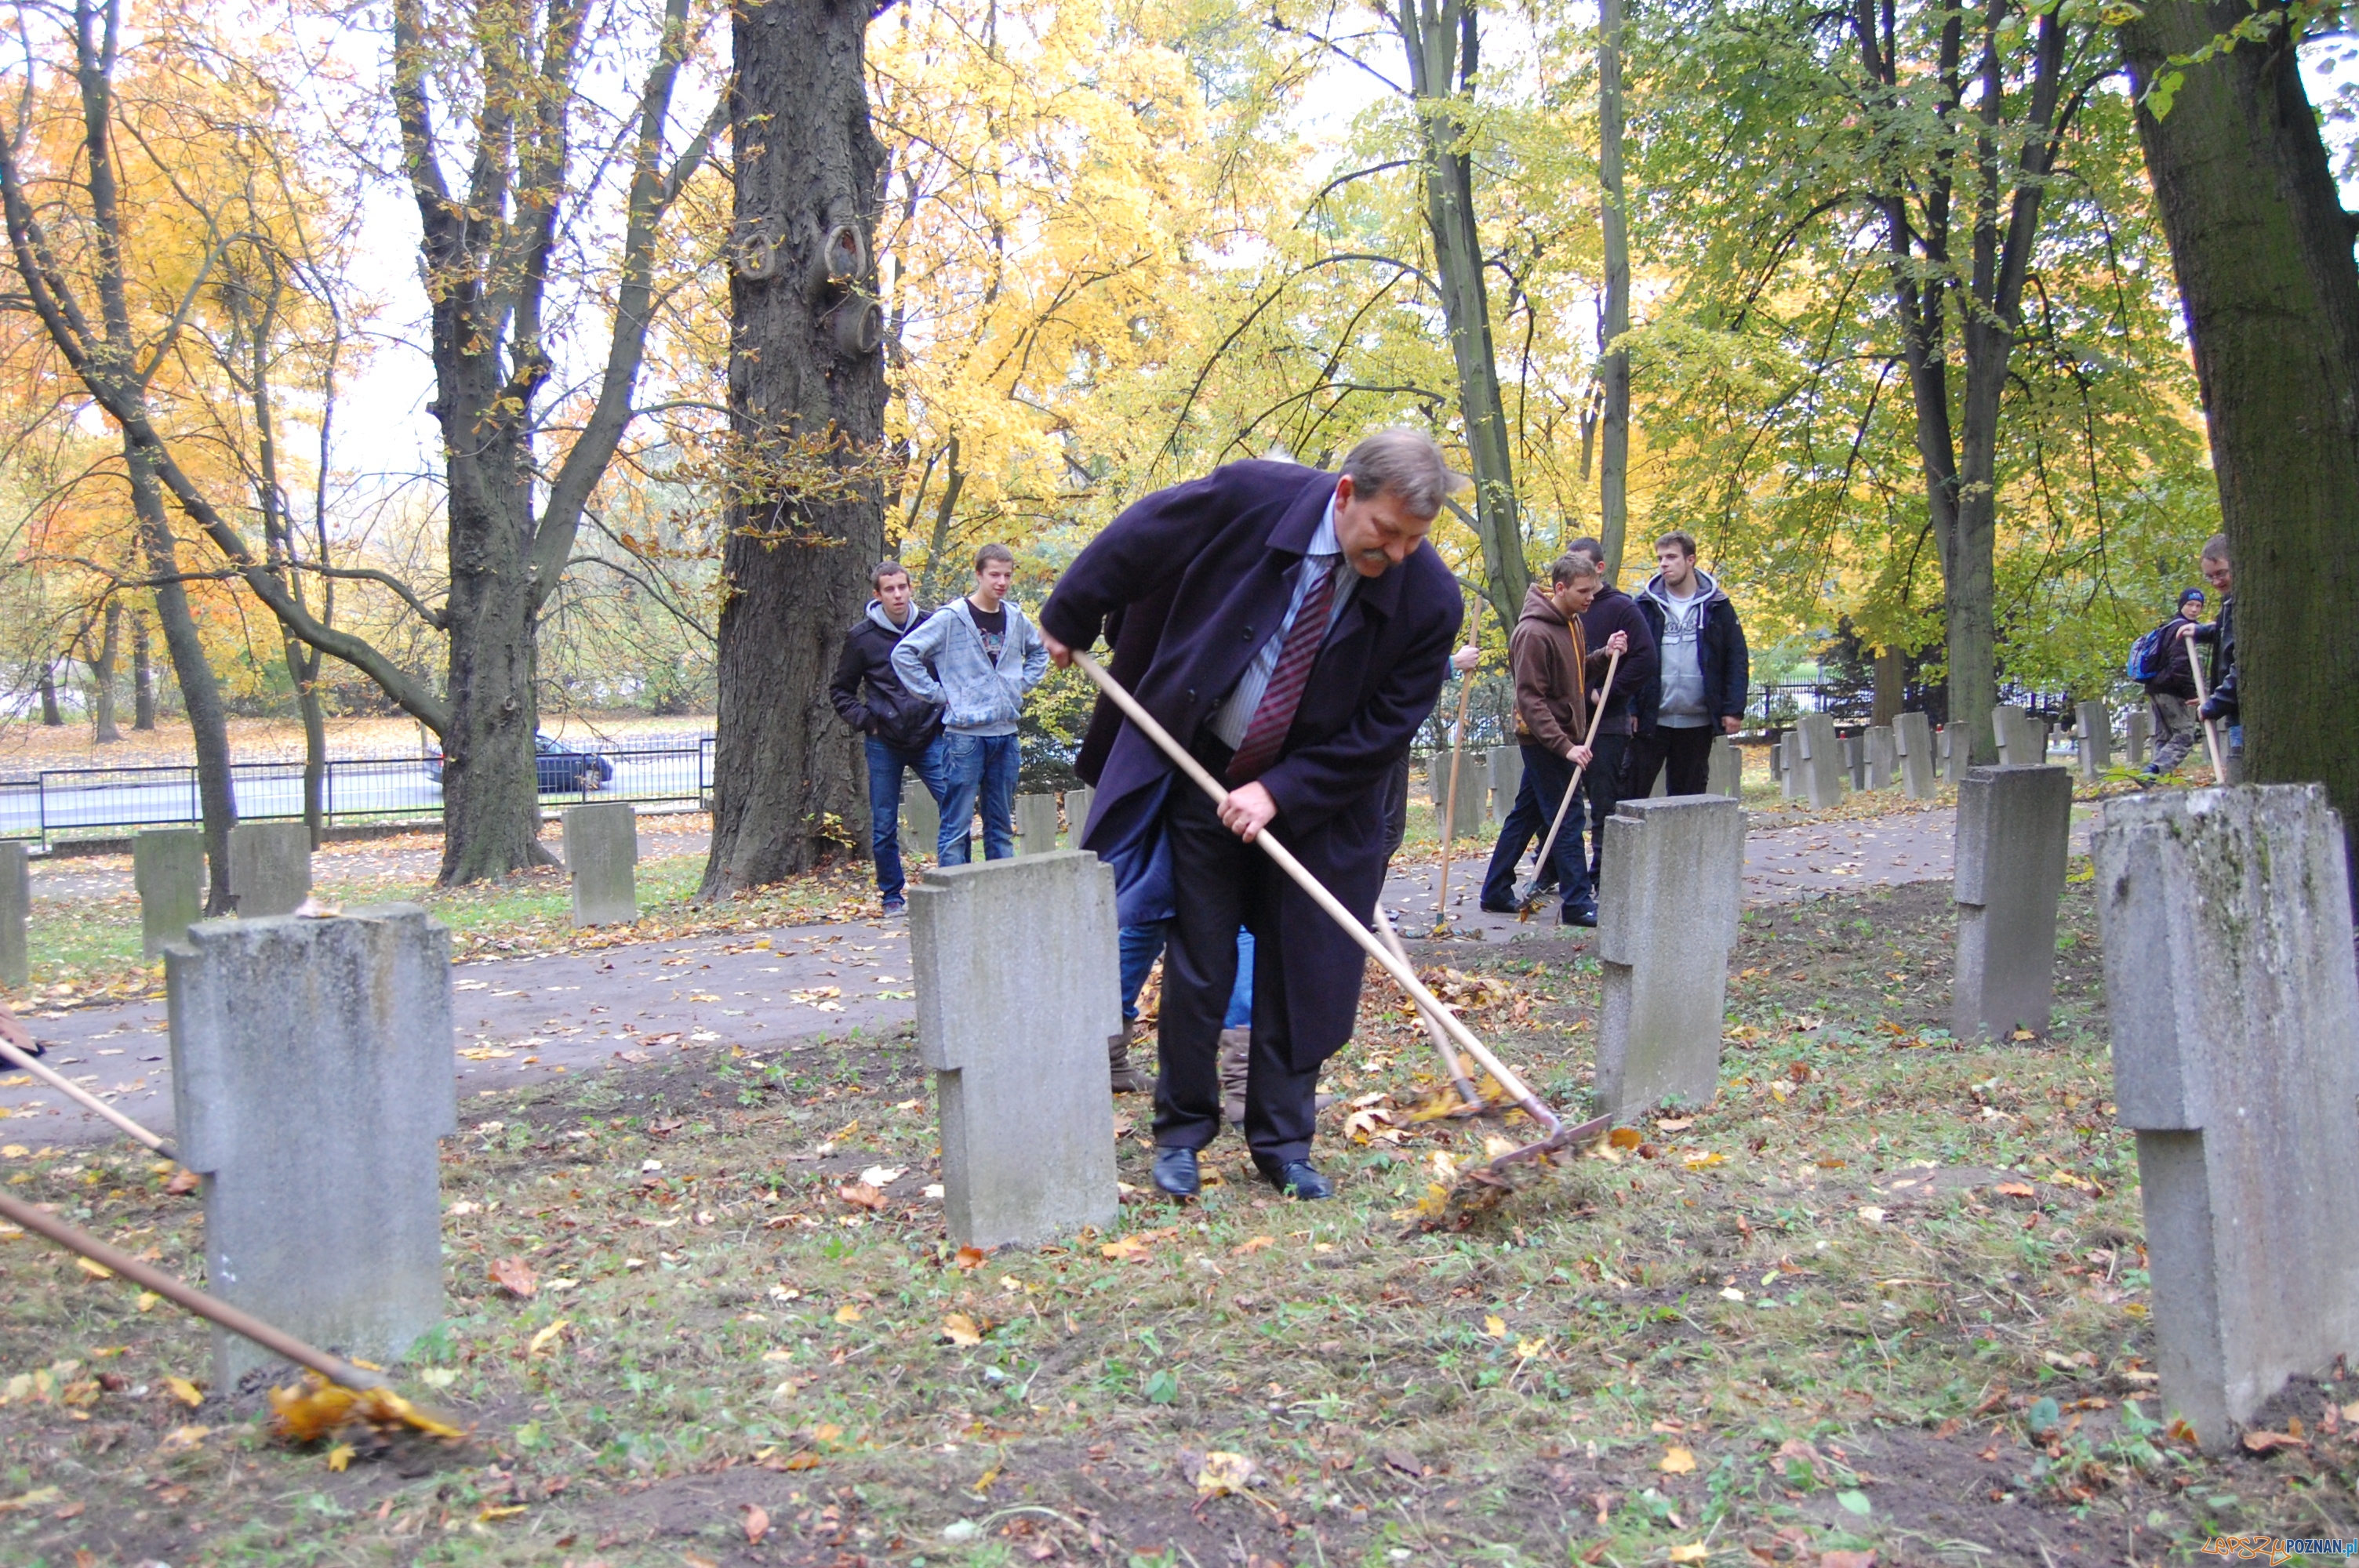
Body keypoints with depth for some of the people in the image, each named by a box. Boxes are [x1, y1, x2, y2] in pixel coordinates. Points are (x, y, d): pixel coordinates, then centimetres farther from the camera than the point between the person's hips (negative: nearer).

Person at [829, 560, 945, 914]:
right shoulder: (862, 636, 0)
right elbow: (840, 691, 10)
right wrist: (865, 721, -4)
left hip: (929, 738, 0)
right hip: (885, 745, 0)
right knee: (884, 827, 4)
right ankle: (892, 896, 17)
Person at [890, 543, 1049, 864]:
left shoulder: (1016, 618, 9)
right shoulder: (951, 617, -6)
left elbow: (1039, 651, 29)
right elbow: (903, 654, -8)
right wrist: (937, 694, -9)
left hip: (1006, 732, 5)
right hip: (965, 732, -5)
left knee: (1002, 825, 12)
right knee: (957, 824, -3)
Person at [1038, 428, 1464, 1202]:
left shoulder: (1430, 601, -18)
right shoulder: (1249, 497, -20)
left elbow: (1385, 731, -12)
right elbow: (1132, 544, -3)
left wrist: (1281, 793, -18)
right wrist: (1070, 619, 9)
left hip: (1315, 800, 1)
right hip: (1200, 775, 0)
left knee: (1300, 974, 4)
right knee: (1196, 968, 4)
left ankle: (1283, 1144, 20)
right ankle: (1182, 1131, 20)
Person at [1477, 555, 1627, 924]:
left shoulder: (1573, 623, 10)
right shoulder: (1534, 632, -18)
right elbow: (1530, 699, -20)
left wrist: (1604, 656, 0)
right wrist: (1565, 746, -24)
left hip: (1563, 737, 9)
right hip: (1544, 741, -9)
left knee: (1525, 816, 13)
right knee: (1567, 818, -6)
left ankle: (1496, 892, 20)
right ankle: (1577, 903, -1)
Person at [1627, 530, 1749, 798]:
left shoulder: (1717, 606, 3)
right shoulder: (1646, 606, 2)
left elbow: (1737, 660, 3)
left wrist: (1734, 709, -5)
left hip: (1697, 722, 1)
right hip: (1651, 719, -1)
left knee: (1689, 797, 10)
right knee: (1632, 791, -3)